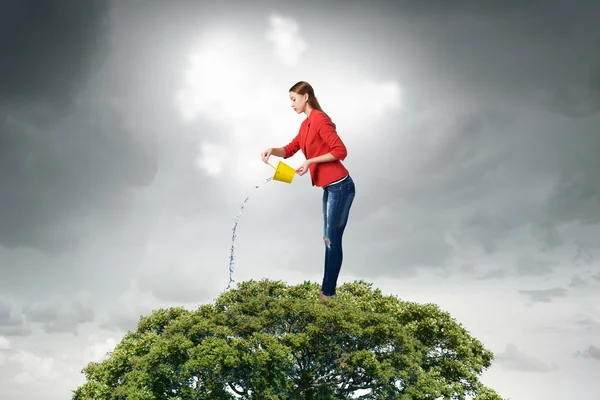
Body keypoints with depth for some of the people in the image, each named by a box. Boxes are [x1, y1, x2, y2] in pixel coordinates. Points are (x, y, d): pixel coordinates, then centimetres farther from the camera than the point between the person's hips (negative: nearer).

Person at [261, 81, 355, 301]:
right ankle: (327, 290, 19)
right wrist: (272, 150, 0)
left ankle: (328, 293, 1)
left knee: (332, 240, -5)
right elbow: (290, 150, 20)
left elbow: (340, 151, -20)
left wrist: (310, 161, -19)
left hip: (339, 186, -10)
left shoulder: (320, 120, -15)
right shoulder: (306, 124, 15)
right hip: (330, 187, 10)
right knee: (329, 239, 12)